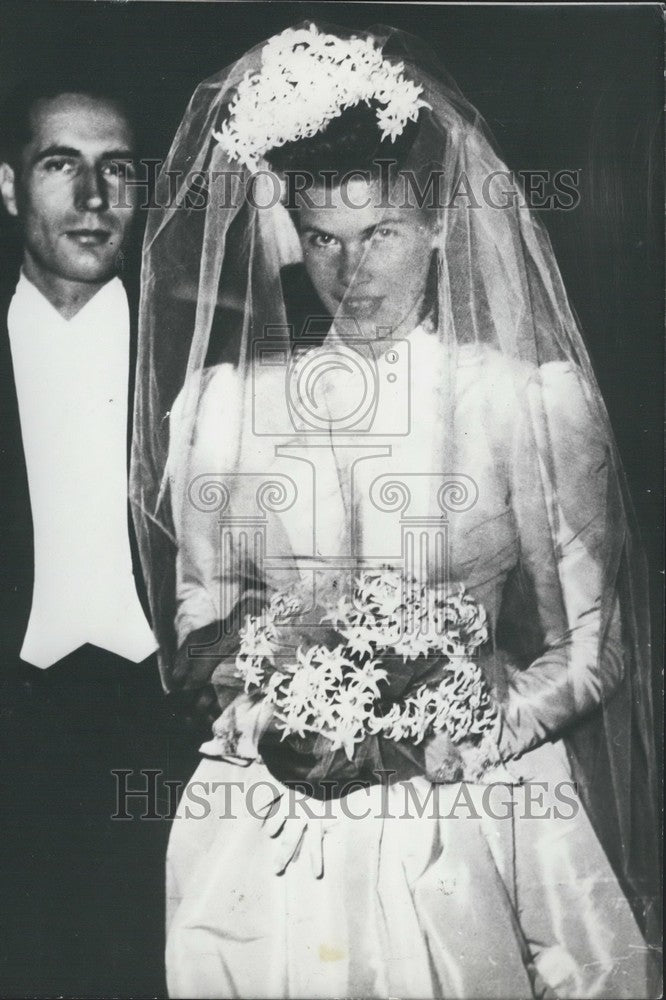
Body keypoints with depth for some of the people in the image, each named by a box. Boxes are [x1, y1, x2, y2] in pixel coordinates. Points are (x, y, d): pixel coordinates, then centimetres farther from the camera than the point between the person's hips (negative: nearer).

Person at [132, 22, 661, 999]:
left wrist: (440, 734, -14)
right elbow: (198, 617, 7)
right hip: (272, 812, 2)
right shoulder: (225, 398, 0)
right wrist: (277, 722, -10)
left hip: (478, 811, -1)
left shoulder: (536, 397, -6)